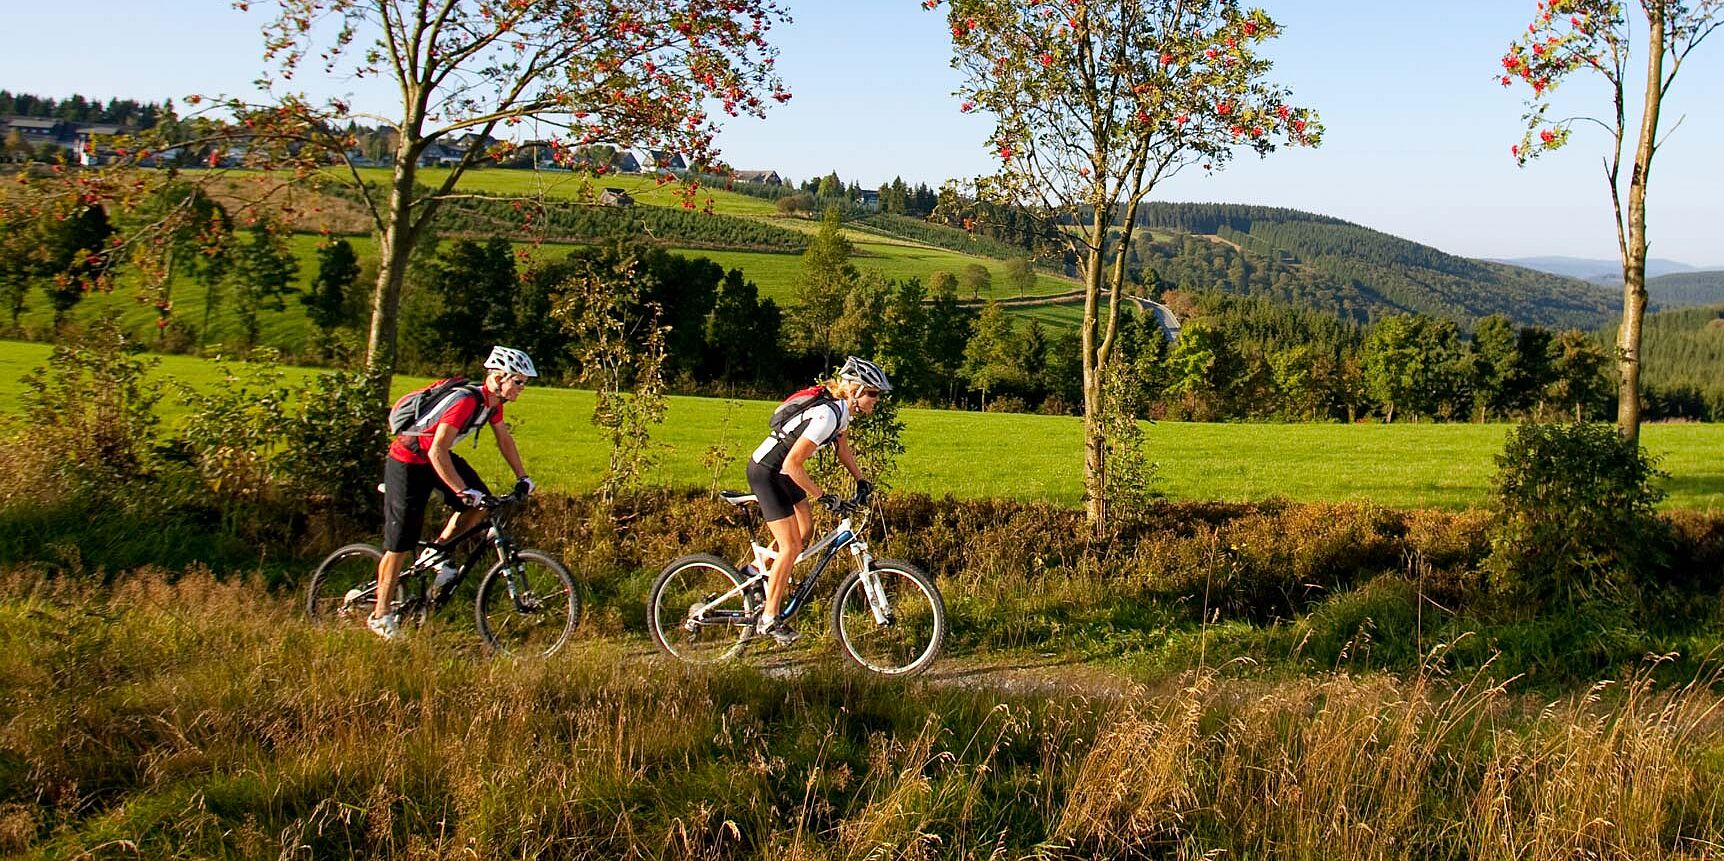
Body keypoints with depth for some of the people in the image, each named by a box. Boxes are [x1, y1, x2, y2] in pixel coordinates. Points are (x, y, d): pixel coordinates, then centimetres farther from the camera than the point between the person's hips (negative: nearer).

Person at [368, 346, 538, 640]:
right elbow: (437, 452, -35)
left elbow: (504, 438, 12)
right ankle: (380, 615, 7)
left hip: (436, 456, 9)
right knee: (401, 543, -4)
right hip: (408, 462, -8)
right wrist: (463, 491, -36)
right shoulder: (465, 401, -31)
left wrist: (522, 477, 9)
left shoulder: (493, 402, -4)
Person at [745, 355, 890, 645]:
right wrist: (822, 497, -22)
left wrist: (861, 481, 8)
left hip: (781, 472, 9)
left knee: (805, 529, 12)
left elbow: (842, 447, 16)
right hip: (765, 472, -9)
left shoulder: (842, 408, -2)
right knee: (791, 546, -7)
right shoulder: (826, 416, -31)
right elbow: (793, 465, -29)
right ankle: (768, 620, 3)